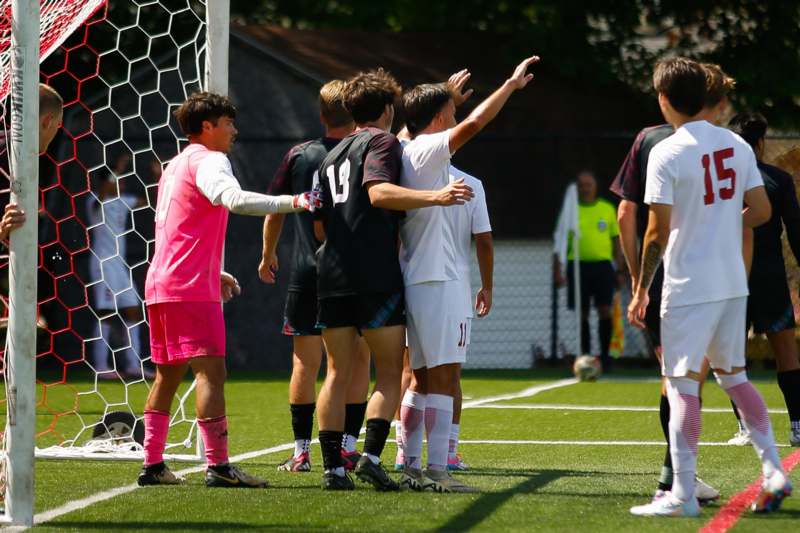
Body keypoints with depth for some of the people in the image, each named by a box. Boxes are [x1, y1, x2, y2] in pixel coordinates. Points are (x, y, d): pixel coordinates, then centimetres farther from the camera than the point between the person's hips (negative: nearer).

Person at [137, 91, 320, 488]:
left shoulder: (175, 166, 23)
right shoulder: (208, 160, -7)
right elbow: (234, 199, -29)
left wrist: (214, 272, 30)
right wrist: (291, 202, -37)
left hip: (161, 284, 10)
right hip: (191, 287, -10)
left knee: (168, 374, 14)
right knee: (211, 370, -13)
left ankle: (152, 464, 14)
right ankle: (217, 466, -19)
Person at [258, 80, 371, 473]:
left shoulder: (298, 156, 3)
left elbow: (274, 209, 13)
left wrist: (268, 254, 27)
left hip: (307, 274, 2)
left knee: (305, 363, 6)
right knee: (358, 360, 6)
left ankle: (301, 451, 6)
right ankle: (347, 447, 1)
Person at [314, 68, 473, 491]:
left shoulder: (332, 155, 22)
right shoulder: (381, 141, 0)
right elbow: (379, 192, -19)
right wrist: (435, 197, -25)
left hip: (332, 276, 6)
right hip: (376, 277, -6)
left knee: (338, 372, 7)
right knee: (391, 372, 0)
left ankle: (333, 467, 1)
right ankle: (371, 456, -14)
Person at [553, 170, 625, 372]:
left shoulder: (607, 209, 9)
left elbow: (616, 241, 12)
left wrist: (620, 270, 8)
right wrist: (557, 270, -3)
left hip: (602, 265, 0)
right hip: (578, 265, 0)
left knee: (605, 310, -9)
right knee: (582, 314, 3)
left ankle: (605, 355, 0)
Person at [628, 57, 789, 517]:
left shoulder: (666, 153, -13)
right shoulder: (737, 145, 5)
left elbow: (659, 232, -14)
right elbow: (761, 210, 7)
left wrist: (641, 291, -6)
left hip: (689, 287, -6)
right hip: (733, 284, 6)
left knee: (683, 384, -3)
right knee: (735, 376, 18)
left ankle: (683, 493, -4)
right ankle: (774, 472, 13)